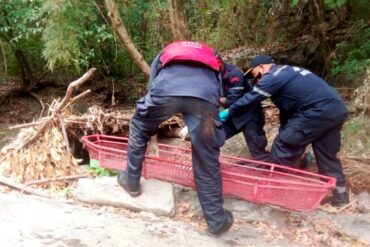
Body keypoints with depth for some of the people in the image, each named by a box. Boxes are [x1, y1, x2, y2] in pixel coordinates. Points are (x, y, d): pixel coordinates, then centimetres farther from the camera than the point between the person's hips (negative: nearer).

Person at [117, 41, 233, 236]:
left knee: (139, 128, 30)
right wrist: (194, 128, 55)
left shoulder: (165, 53, 43)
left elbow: (152, 87, 41)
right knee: (207, 162, 12)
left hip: (166, 90, 0)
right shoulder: (212, 58, 45)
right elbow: (218, 89, 44)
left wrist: (154, 129, 52)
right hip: (205, 96, 1)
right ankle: (217, 220, 22)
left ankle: (131, 181, 40)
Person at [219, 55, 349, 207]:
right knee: (327, 154, 19)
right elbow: (287, 108, 30)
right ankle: (340, 193, 26)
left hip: (318, 112, -10)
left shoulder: (273, 77, -3)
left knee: (284, 145, 1)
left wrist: (228, 112, 14)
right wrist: (285, 132, 33)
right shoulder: (286, 73, 26)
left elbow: (249, 100, 0)